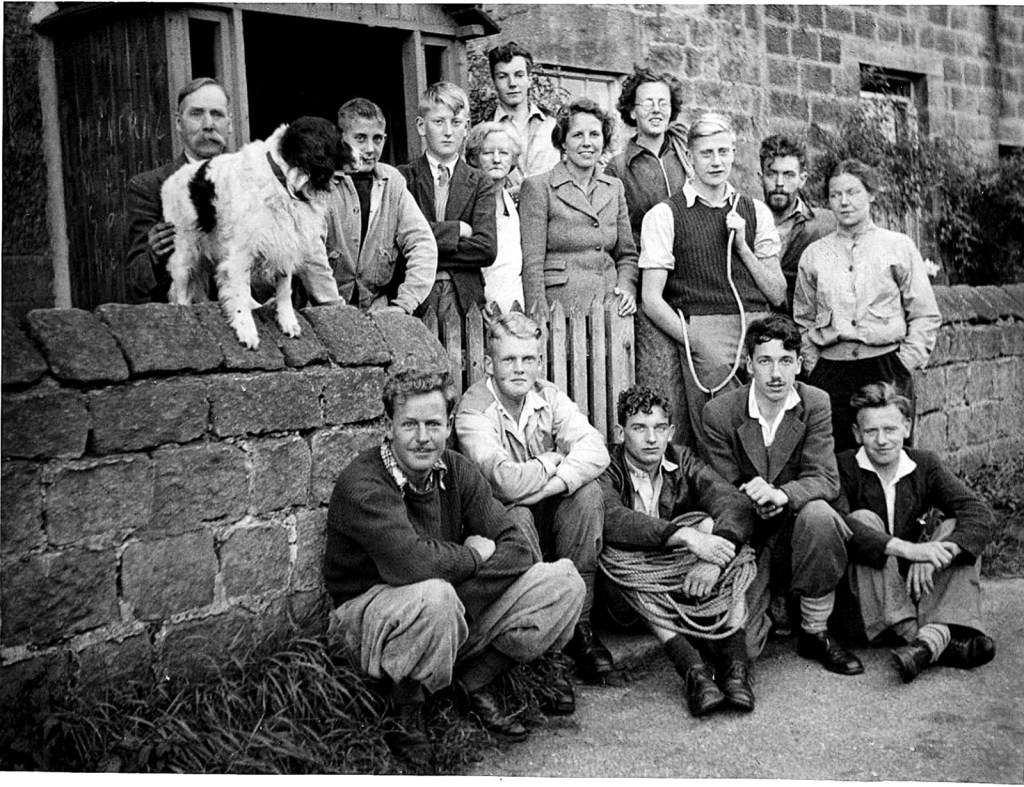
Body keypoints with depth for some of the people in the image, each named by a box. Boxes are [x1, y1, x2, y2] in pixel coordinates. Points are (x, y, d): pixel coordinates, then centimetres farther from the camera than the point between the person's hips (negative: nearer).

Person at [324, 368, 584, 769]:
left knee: (564, 582, -7)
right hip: (371, 615, -6)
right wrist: (474, 556, -17)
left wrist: (457, 597, -24)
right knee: (432, 598, -41)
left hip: (452, 616, 6)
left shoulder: (456, 471, -2)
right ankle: (404, 708, -10)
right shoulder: (361, 484, -22)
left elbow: (516, 550, -6)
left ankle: (474, 682, 5)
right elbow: (408, 563, -37)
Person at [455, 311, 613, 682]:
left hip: (549, 513, 5)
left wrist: (539, 487, -30)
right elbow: (508, 483, -32)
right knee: (517, 518, -35)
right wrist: (551, 462, -14)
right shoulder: (473, 411, -17)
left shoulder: (548, 397, -1)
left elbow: (596, 451, -17)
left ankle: (578, 623, -15)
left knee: (588, 492, -22)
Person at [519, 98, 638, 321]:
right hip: (560, 309, -4)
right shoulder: (537, 187, -1)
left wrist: (627, 288, 0)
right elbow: (532, 262, -6)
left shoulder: (615, 188, 15)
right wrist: (540, 319, -14)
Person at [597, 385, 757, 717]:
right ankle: (692, 669, -43)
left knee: (714, 525, -20)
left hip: (686, 583, 3)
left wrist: (713, 557, -35)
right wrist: (687, 536, -42)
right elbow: (612, 518, -30)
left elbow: (737, 503, -15)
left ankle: (734, 660, -30)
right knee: (618, 549, -32)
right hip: (634, 599, -3)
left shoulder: (684, 462, 3)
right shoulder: (606, 469, -8)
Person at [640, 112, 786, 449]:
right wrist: (697, 344, -11)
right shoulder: (664, 215, 3)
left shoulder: (756, 211, 15)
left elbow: (778, 294, 14)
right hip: (701, 330, -3)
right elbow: (652, 300, -1)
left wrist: (742, 246, 1)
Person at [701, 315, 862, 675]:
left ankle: (815, 634, -12)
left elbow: (826, 480, -14)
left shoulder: (815, 404, -5)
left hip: (794, 527, 1)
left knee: (819, 514, -35)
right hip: (746, 537, -1)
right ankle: (768, 606, 23)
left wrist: (782, 494, -34)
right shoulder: (719, 412, -7)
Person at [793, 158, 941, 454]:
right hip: (830, 372, 1)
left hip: (886, 368, -1)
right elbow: (803, 320, 15)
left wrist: (905, 362, -3)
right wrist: (812, 367, 4)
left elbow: (926, 316, 6)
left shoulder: (899, 246, 6)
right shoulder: (814, 254, 11)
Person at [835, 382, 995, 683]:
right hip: (867, 597, -3)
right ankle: (940, 644, -38)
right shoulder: (843, 467, -7)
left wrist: (938, 553, -30)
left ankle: (933, 636, -38)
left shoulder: (925, 465, 4)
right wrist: (906, 549, -37)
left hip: (915, 584, 3)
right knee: (863, 519, -25)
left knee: (958, 530, -15)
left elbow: (979, 513, -11)